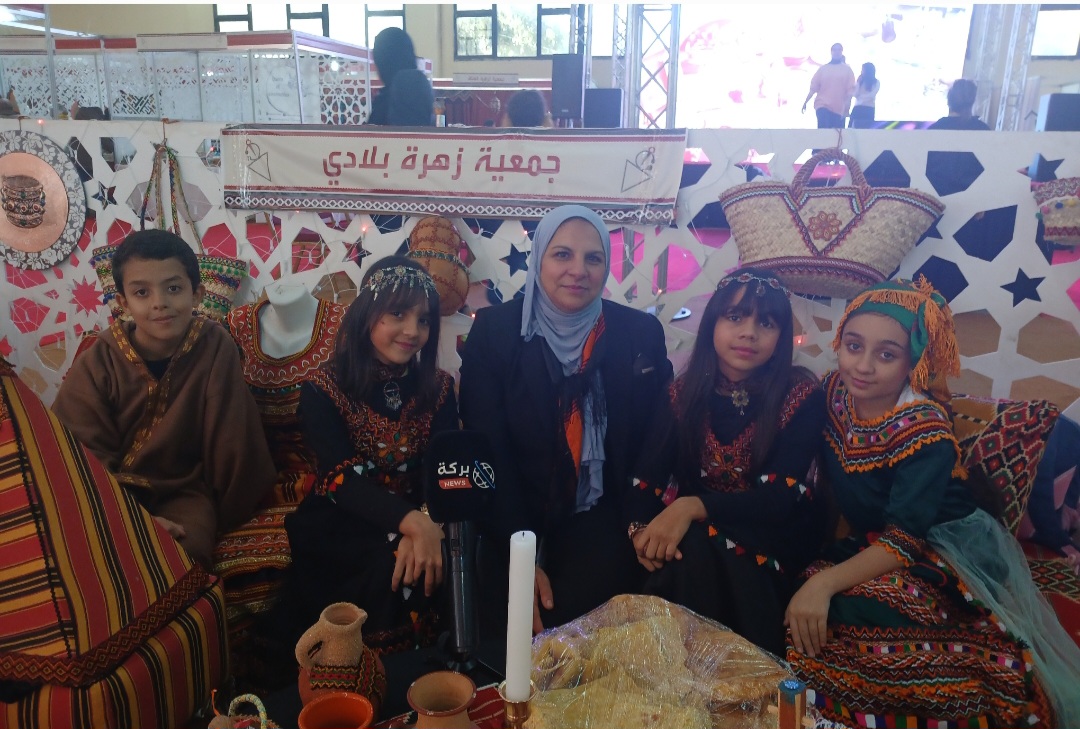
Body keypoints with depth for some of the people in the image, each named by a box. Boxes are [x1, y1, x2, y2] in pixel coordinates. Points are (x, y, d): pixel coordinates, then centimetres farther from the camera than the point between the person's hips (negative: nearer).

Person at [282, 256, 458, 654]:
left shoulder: (438, 389, 5)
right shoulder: (323, 387, -5)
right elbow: (341, 477, -19)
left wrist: (428, 525, -30)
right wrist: (411, 521, -37)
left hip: (417, 520, 3)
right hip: (338, 524, -3)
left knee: (442, 558, -28)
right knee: (392, 562, -31)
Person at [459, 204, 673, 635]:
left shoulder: (641, 333, 0)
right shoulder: (495, 329, -5)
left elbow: (653, 441, 5)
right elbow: (487, 451, -9)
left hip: (600, 519, 1)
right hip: (516, 520, 0)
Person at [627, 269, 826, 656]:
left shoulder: (802, 395, -11)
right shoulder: (684, 392, -1)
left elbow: (781, 496, -20)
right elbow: (648, 476, -7)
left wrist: (693, 507, -35)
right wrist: (644, 528, -31)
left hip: (772, 538, -2)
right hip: (690, 532, 2)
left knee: (695, 548, -31)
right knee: (679, 555, -31)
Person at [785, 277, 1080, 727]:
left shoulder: (925, 431, -25)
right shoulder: (835, 391, -7)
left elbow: (905, 541, -31)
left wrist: (825, 583, -45)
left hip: (943, 551, -5)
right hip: (867, 541, 6)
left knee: (843, 610, -31)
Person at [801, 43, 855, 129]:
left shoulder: (847, 69, 8)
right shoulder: (823, 69, 9)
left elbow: (850, 89, 1)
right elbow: (813, 87, 8)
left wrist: (847, 108, -10)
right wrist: (805, 102, 1)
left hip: (839, 108, 1)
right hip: (823, 105, -1)